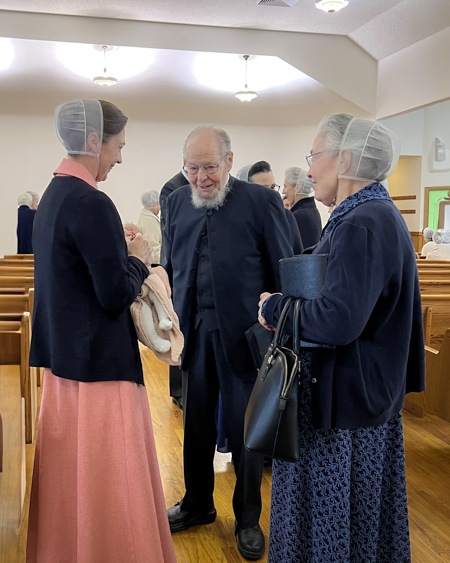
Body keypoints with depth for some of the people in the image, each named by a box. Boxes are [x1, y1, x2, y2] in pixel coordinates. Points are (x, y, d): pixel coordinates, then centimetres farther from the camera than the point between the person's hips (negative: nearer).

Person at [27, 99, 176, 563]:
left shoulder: (53, 196, 9)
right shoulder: (91, 203, -19)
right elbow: (117, 296, -20)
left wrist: (119, 251, 10)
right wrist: (137, 258, -3)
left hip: (63, 355, 10)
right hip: (99, 362, -10)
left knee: (70, 474, 20)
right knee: (107, 481, 3)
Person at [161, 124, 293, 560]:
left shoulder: (261, 201, -8)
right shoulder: (177, 202, 6)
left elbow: (285, 275, -6)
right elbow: (170, 267, 13)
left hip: (244, 335, -4)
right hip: (194, 334, 4)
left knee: (245, 430, 9)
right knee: (196, 424, 17)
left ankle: (248, 519, 30)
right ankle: (197, 504, 39)